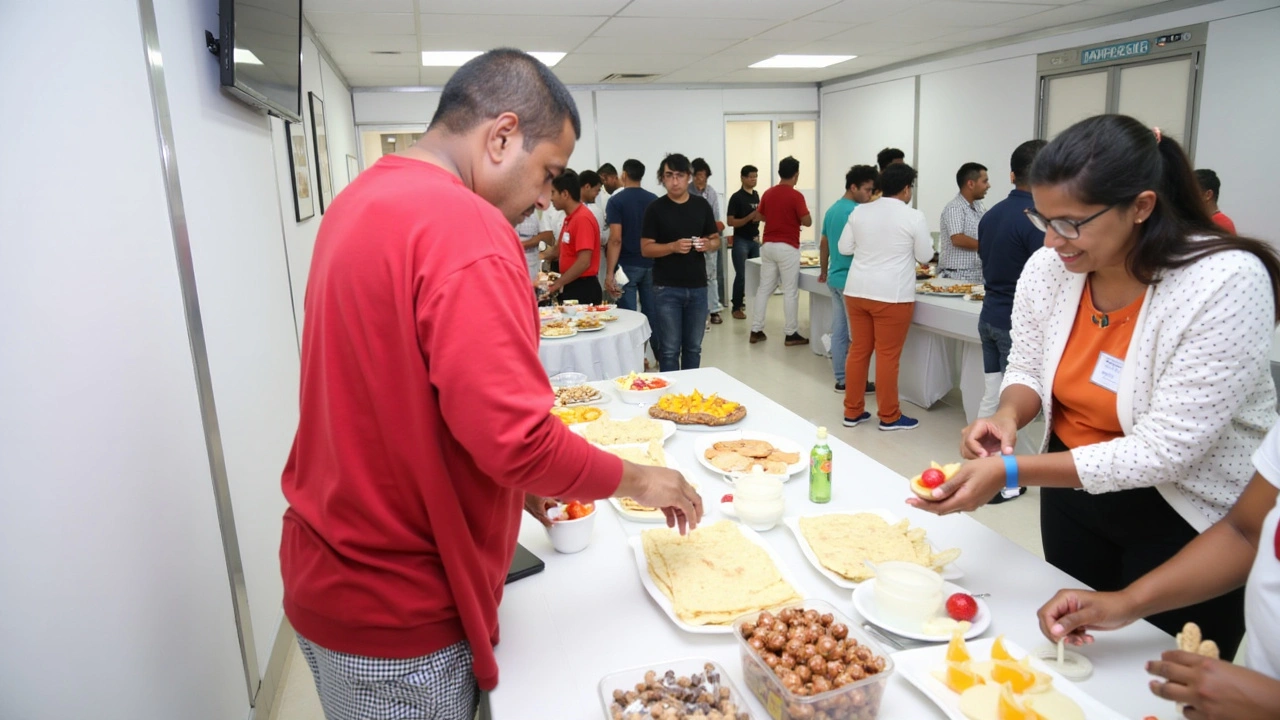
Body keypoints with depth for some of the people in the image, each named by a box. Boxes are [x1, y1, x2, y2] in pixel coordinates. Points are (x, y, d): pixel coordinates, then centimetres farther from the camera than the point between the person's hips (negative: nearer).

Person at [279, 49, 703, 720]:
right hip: (398, 614, -9)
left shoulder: (360, 200, 7)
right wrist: (634, 480, -10)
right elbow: (516, 437, -28)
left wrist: (515, 481, 12)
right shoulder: (464, 225, -24)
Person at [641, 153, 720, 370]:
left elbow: (716, 239, 13)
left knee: (693, 347, 13)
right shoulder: (655, 208, -4)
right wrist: (674, 247, -22)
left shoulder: (702, 205, 6)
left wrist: (708, 245, -11)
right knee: (669, 349, 1)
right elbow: (646, 248, -6)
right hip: (667, 289, -3)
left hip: (697, 287, 4)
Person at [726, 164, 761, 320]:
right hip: (741, 241, -6)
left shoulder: (756, 195, 11)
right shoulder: (736, 197, -10)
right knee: (741, 275, -5)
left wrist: (759, 216, 1)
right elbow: (730, 222, -14)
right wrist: (750, 217, -23)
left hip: (754, 240, 6)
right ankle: (737, 307, 4)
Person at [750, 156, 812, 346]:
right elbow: (807, 221, -12)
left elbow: (761, 216, 18)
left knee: (764, 288, 11)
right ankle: (791, 334, 5)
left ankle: (756, 330, 13)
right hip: (787, 247, -6)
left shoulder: (768, 193, 6)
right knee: (790, 291, 1)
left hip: (768, 245, 6)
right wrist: (795, 218, 7)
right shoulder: (795, 195, -12)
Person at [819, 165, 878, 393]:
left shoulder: (832, 210, 12)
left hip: (835, 278, 9)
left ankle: (842, 380, 16)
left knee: (838, 332, 10)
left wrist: (824, 271, 29)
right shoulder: (857, 212, -16)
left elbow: (824, 244, 20)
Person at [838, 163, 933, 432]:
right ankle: (889, 416, 13)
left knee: (858, 351, 11)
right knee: (887, 356, 2)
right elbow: (925, 255, 2)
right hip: (892, 295, -5)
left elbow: (844, 248, 11)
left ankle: (852, 412, 18)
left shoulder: (859, 212, 5)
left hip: (856, 290, 5)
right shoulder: (914, 217, -7)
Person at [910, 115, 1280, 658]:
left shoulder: (1226, 282, -26)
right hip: (1072, 493, 5)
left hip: (1189, 524, -4)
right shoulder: (1047, 268, -11)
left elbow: (1162, 452, -27)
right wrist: (1007, 415, -19)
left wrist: (1011, 472, -34)